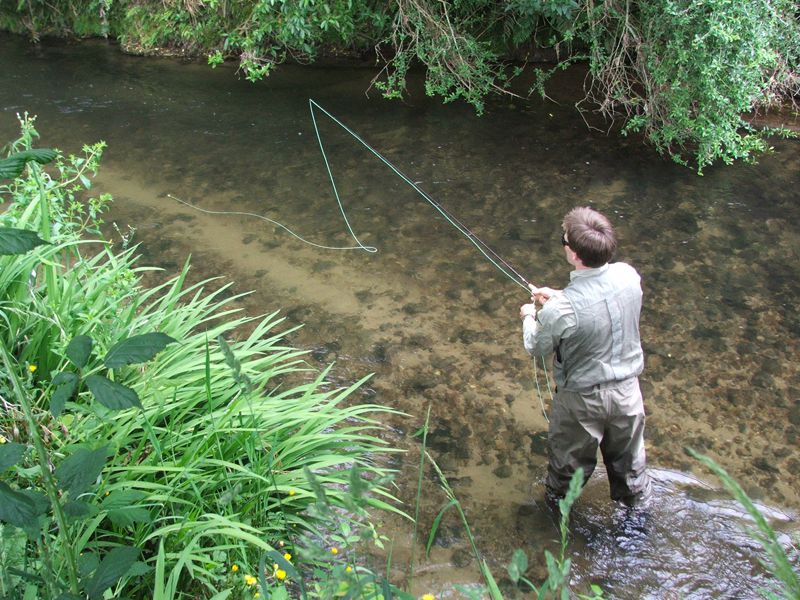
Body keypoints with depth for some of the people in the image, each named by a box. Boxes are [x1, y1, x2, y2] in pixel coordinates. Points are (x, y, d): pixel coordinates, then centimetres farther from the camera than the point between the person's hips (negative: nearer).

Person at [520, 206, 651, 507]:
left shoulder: (560, 310, -34)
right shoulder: (628, 276, -19)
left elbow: (537, 349, -13)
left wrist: (529, 318, 6)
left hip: (583, 398, -4)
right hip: (627, 389, 4)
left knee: (570, 459, 24)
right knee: (627, 454, 29)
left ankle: (558, 502, 49)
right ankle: (635, 497, 53)